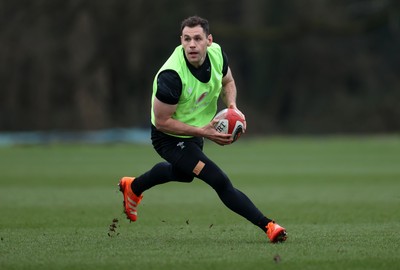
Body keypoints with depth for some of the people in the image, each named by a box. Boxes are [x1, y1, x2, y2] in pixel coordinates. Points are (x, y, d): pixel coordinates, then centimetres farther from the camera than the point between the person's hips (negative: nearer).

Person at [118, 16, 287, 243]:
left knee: (183, 173, 36)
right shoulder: (171, 76, -37)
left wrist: (232, 105, -15)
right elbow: (162, 121, -28)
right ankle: (268, 226, -17)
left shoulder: (217, 53, -17)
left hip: (195, 132, 8)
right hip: (170, 138, -8)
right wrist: (203, 132, -34)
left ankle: (133, 187, 61)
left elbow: (227, 81, 6)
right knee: (220, 182, -20)